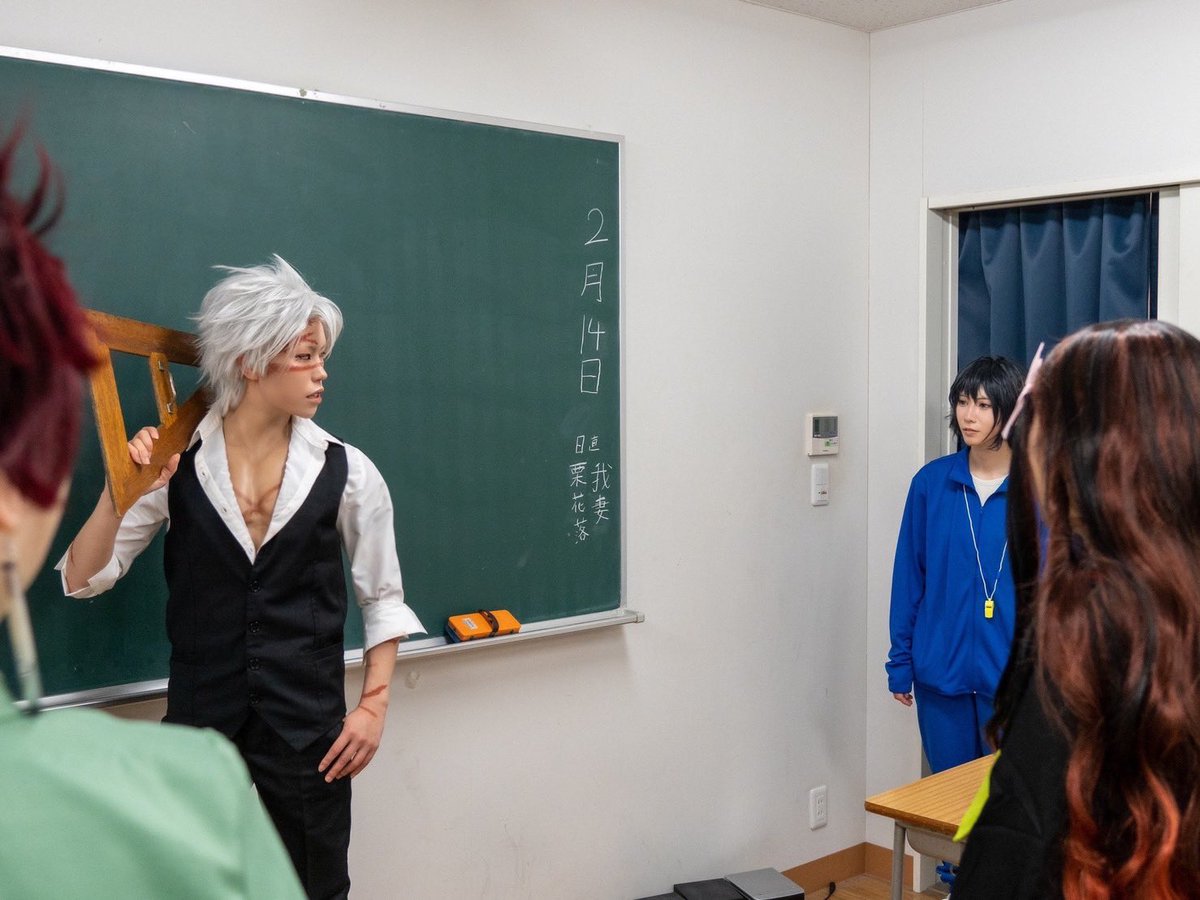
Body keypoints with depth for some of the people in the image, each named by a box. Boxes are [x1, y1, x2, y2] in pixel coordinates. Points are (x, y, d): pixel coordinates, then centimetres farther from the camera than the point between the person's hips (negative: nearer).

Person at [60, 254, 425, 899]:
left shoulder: (345, 473, -6)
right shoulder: (175, 465, -6)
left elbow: (383, 598, 4)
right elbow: (83, 579, -3)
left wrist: (373, 705, -2)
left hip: (308, 724, 0)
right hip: (199, 717, 1)